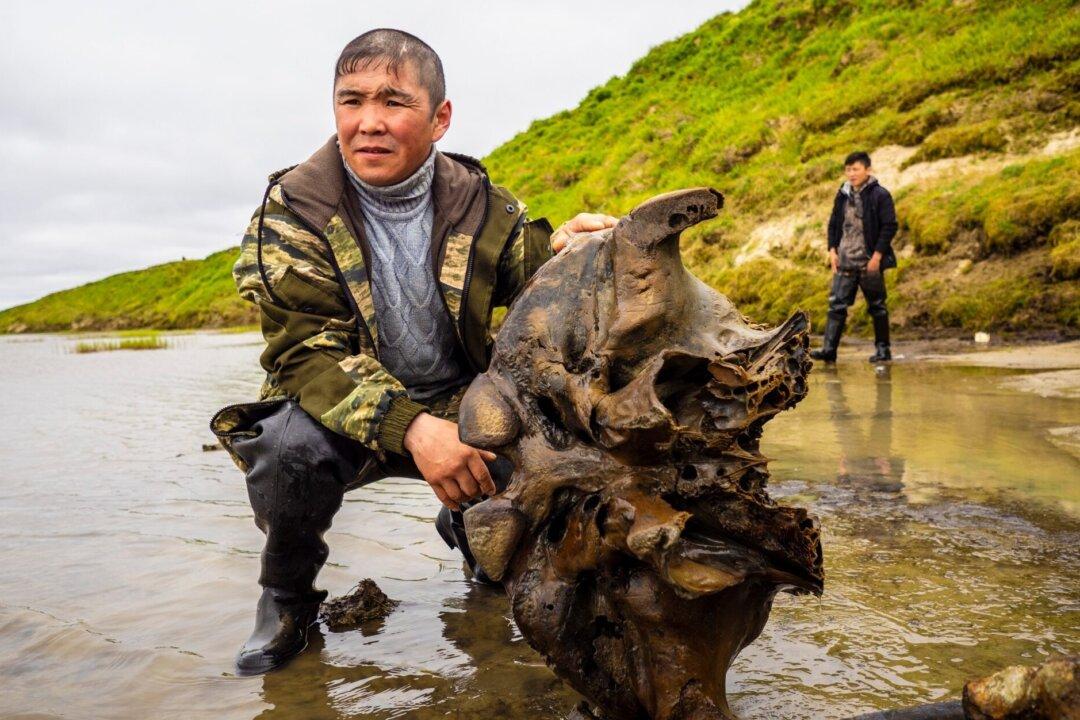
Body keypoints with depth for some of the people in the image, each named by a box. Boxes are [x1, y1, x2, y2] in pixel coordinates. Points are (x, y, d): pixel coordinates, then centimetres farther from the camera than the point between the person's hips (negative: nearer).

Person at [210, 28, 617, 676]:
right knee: (289, 448, -34)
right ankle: (288, 595, 0)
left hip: (459, 408, 3)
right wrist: (409, 426, -35)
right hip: (343, 415, -2)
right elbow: (306, 349, -19)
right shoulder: (295, 208, -10)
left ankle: (471, 524, 16)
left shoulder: (479, 203, -1)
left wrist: (559, 252, -29)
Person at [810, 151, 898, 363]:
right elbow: (833, 223, 16)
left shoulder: (880, 195, -7)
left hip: (869, 261, -5)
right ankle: (829, 349, -6)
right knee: (837, 303, -3)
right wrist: (832, 249, 4)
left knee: (876, 306, 6)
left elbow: (889, 226, -10)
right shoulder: (843, 195, 9)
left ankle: (883, 349, 17)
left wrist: (878, 254, -15)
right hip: (844, 260, 5)